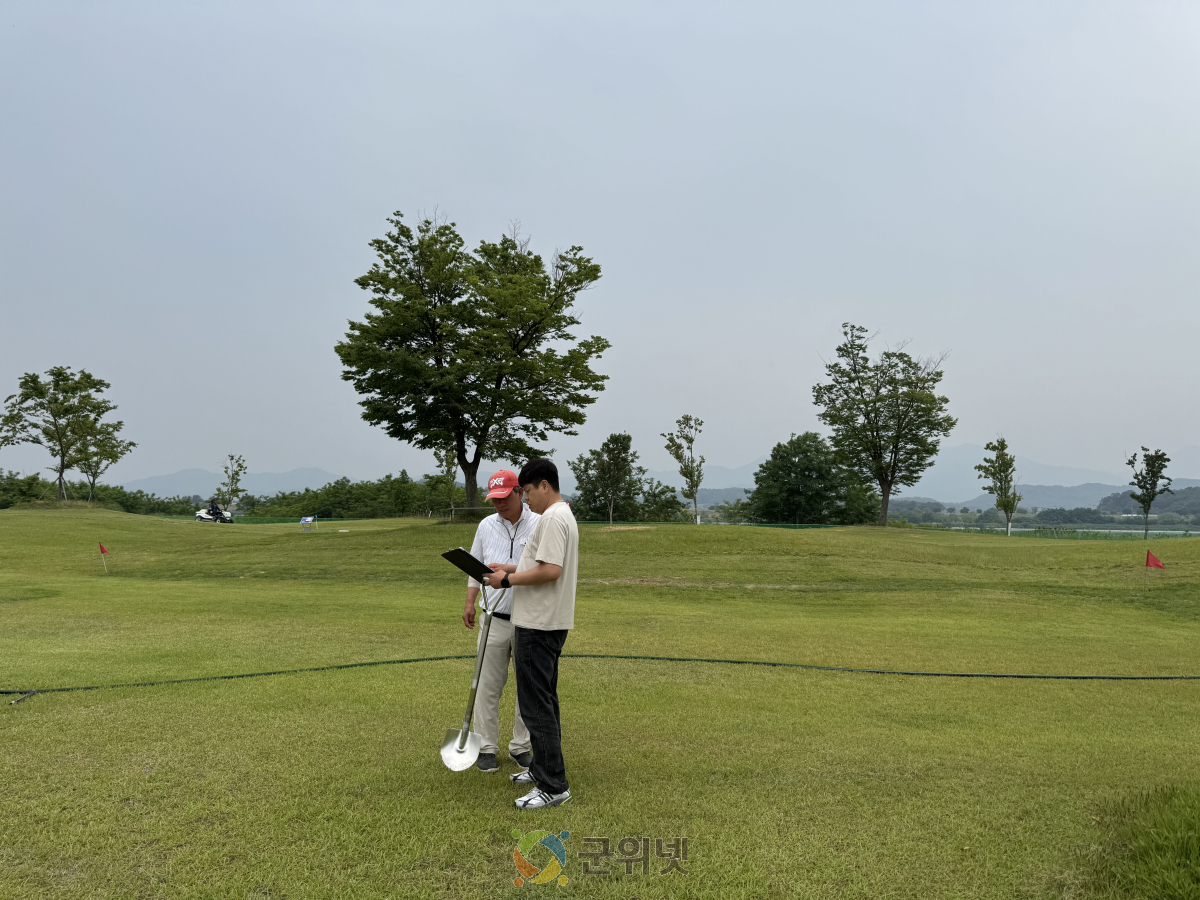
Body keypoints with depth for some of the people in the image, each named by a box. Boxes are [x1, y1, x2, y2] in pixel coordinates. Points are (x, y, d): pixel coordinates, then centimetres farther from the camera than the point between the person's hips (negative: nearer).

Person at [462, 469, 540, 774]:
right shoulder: (486, 526, 7)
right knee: (488, 686, 5)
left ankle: (521, 746, 22)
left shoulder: (540, 525, -6)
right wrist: (469, 602, 8)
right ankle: (486, 747, 17)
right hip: (494, 620, 2)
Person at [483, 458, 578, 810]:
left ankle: (553, 785, -1)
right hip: (547, 622, 11)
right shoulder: (562, 515, 16)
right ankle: (542, 768, 30)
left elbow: (551, 571, -27)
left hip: (538, 626, -11)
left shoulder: (553, 519, -18)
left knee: (536, 704, -6)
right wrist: (513, 568, 14)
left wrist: (509, 579, -16)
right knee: (544, 700, 19)